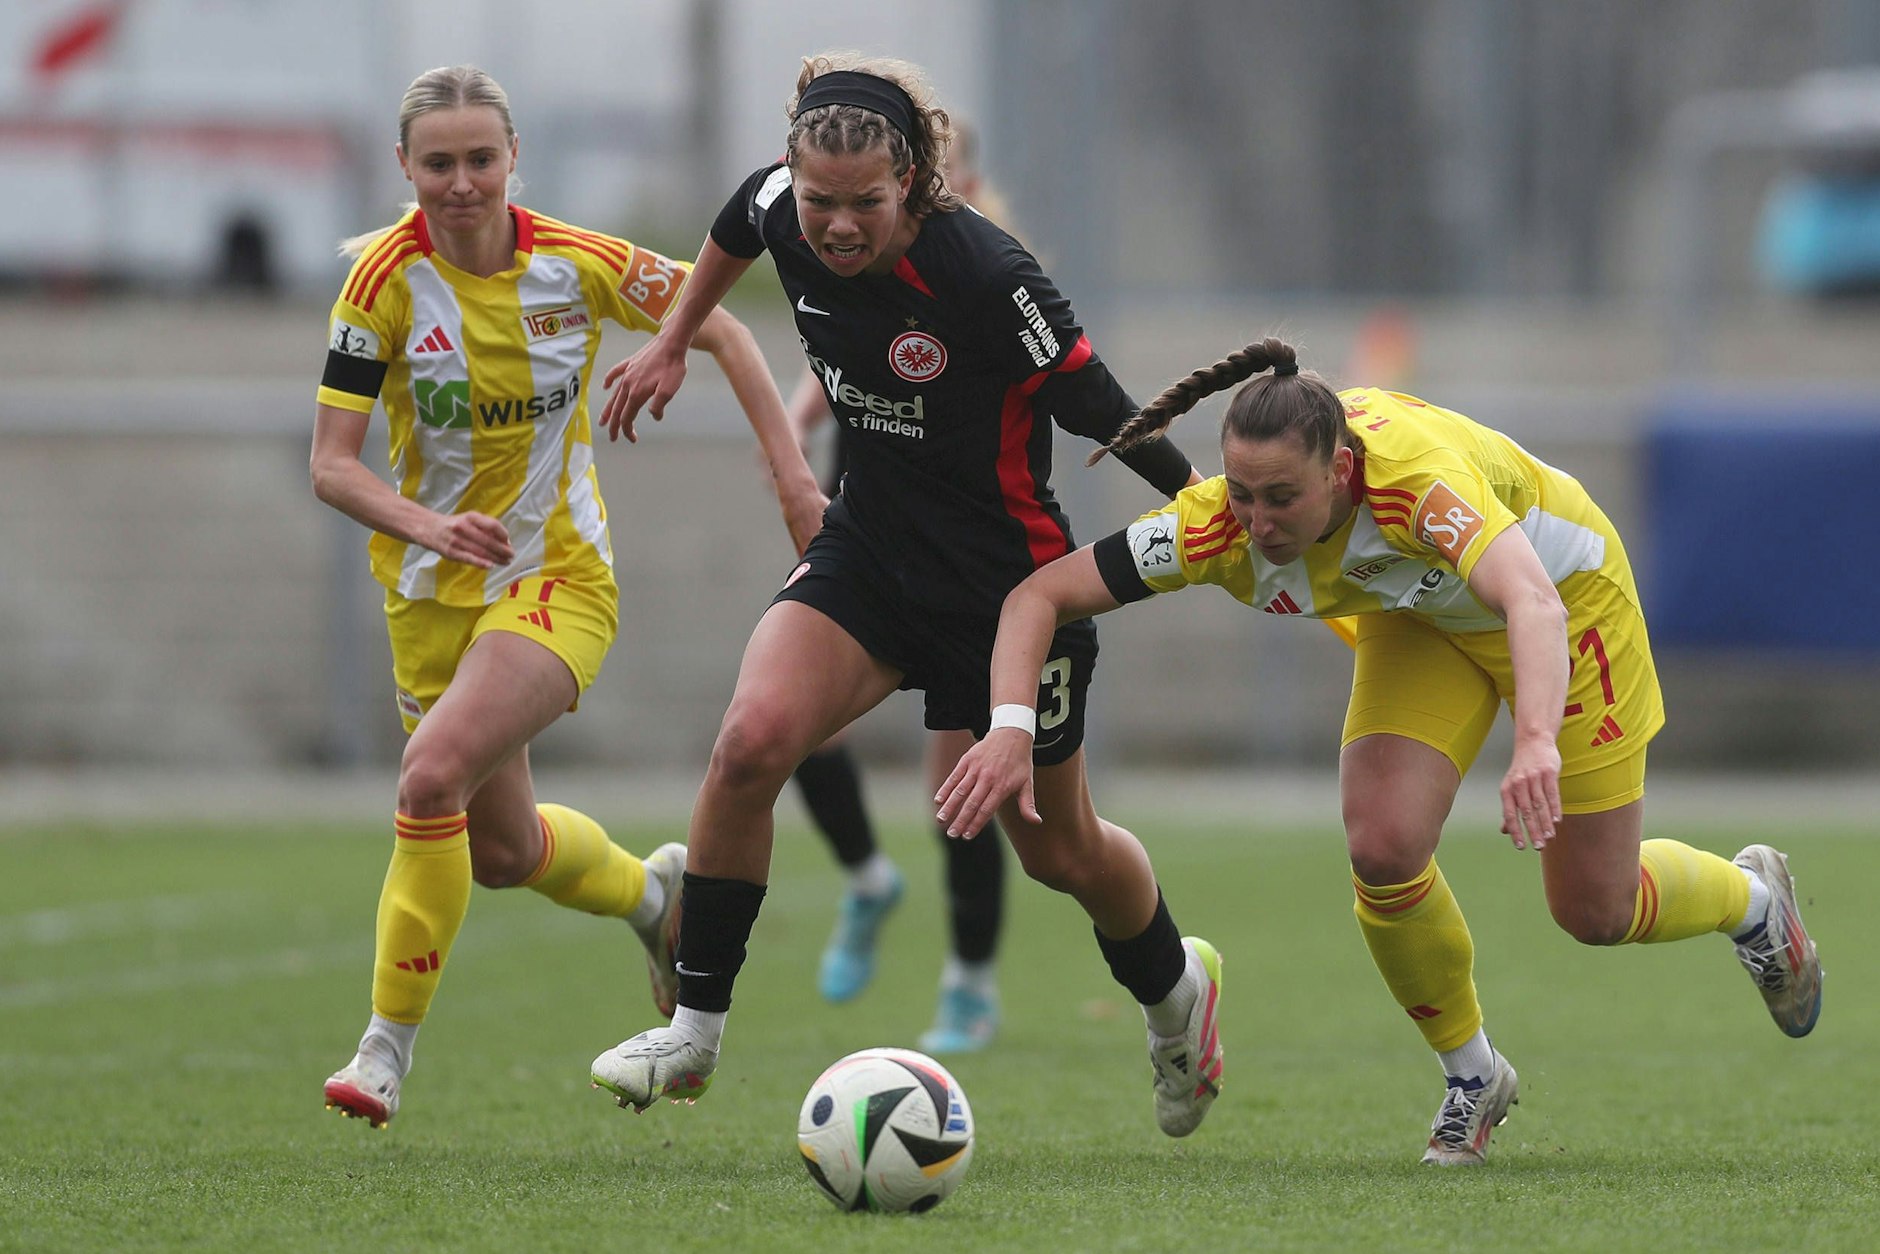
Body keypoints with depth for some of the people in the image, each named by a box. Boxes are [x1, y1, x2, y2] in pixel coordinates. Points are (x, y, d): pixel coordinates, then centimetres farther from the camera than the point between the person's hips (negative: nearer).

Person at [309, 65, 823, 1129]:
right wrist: (427, 525, -32)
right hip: (432, 595, 3)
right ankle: (653, 891, 48)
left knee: (435, 771, -27)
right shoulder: (386, 279, -13)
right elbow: (332, 465, -14)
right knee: (502, 852, 14)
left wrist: (792, 472, -3)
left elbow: (720, 330, 4)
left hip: (560, 578, -3)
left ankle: (390, 1045, -16)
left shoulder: (581, 265, -12)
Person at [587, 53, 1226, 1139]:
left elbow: (1105, 415, -19)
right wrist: (673, 344, 25)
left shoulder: (984, 276, -29)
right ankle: (695, 1032, -10)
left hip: (1008, 579, -4)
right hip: (871, 548, 4)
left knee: (1059, 849, 13)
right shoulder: (783, 211, -12)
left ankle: (1177, 984, 46)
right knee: (751, 741, -21)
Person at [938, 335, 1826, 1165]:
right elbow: (1038, 596, -26)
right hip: (1419, 619, 4)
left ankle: (1751, 899, 40)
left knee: (1596, 911, 4)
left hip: (1568, 594, -4)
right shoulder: (1222, 525, -32)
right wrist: (1009, 729, -43)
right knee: (1383, 851, -20)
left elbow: (1532, 600, -61)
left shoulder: (1418, 476, -45)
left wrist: (1537, 742, -79)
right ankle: (1471, 1078, 8)